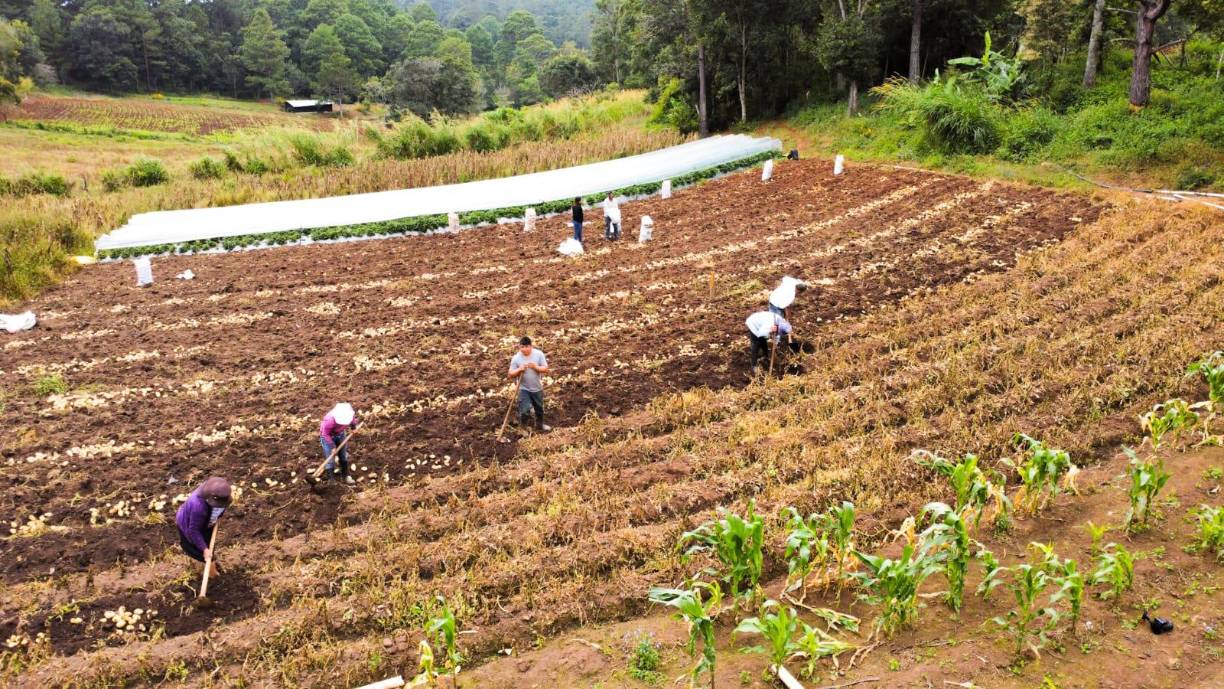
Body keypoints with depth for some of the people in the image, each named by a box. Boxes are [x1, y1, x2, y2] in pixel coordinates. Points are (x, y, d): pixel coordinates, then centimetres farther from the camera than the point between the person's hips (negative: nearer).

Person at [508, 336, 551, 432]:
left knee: (539, 409, 20)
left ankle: (540, 425, 47)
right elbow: (511, 374, -10)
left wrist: (536, 367, -28)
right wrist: (519, 370, -28)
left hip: (537, 388, 2)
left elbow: (546, 369, -10)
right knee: (525, 411, -10)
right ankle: (523, 428, 18)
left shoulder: (539, 354, -11)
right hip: (524, 389, -2)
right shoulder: (516, 358, -14)